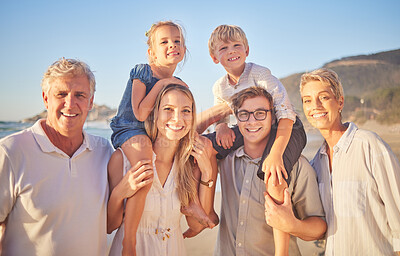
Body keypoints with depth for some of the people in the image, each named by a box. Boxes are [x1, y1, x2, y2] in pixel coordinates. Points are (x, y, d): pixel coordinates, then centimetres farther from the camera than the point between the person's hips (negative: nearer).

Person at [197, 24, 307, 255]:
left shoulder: (259, 73, -20)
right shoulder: (219, 88, 0)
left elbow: (286, 113, -27)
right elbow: (223, 117, 11)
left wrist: (275, 153, -40)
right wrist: (222, 127, -17)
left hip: (285, 129, -6)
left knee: (274, 175, -36)